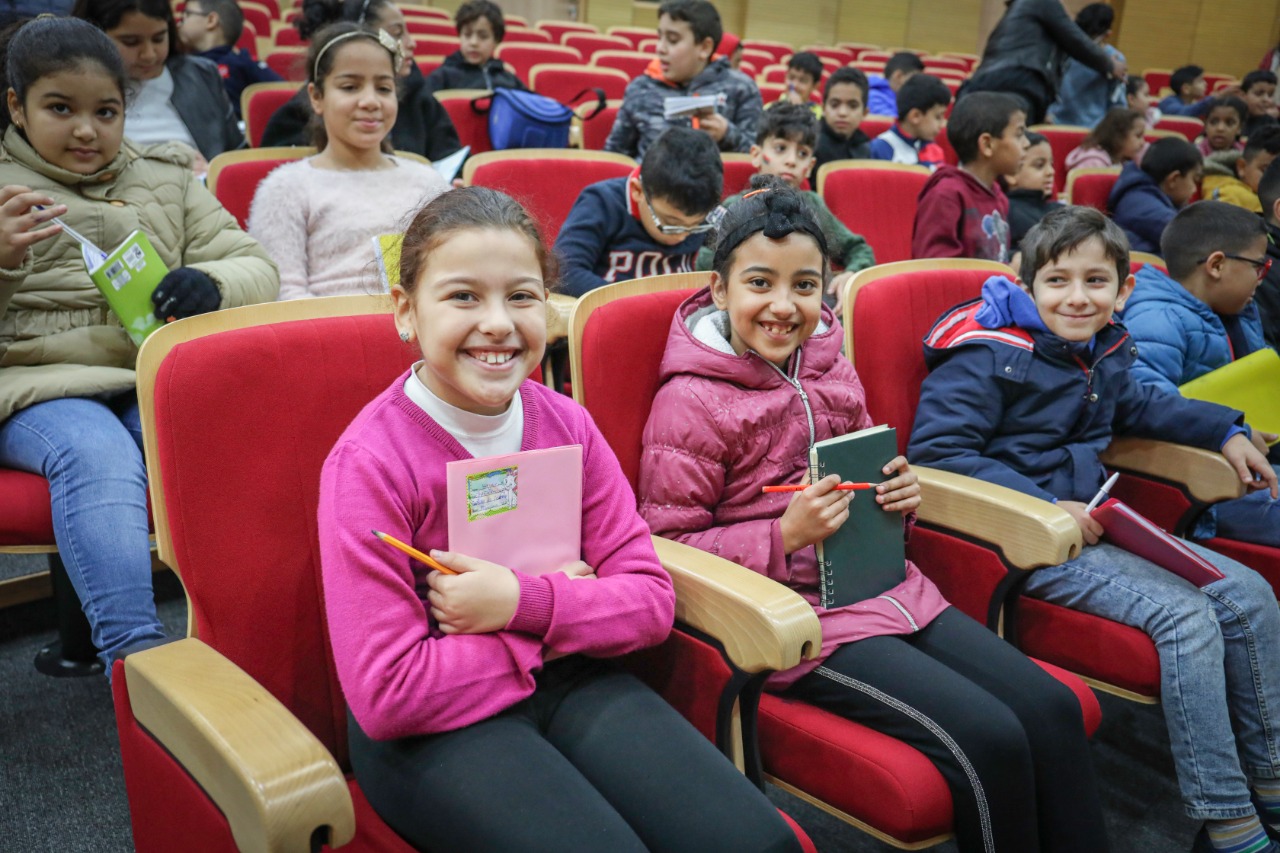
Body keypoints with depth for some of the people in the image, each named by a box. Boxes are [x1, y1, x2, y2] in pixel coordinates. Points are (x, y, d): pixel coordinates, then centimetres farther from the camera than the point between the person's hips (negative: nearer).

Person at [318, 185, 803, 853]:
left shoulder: (566, 424, 0)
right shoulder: (368, 463, -15)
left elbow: (651, 600, 0)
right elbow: (385, 696, -17)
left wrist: (526, 602, -17)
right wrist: (565, 614, -11)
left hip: (571, 684, 5)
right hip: (436, 727, -4)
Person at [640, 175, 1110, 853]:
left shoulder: (832, 370, 10)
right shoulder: (689, 403, -11)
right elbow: (669, 545, -11)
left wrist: (897, 497, 2)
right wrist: (786, 535, -22)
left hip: (884, 586, 7)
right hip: (800, 615, -7)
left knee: (1051, 709, -4)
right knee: (990, 740, -18)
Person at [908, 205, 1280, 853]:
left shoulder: (1104, 351, 12)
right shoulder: (989, 354, -13)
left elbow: (1138, 404, 33)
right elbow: (935, 449, -21)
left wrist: (1224, 432, 20)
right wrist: (1047, 509, -23)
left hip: (1098, 524, 9)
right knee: (1186, 616, -21)